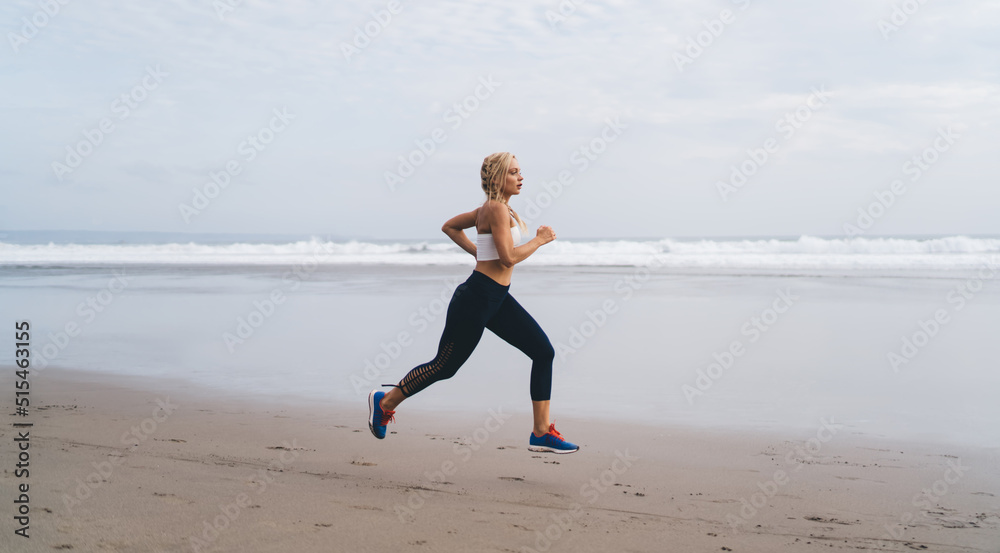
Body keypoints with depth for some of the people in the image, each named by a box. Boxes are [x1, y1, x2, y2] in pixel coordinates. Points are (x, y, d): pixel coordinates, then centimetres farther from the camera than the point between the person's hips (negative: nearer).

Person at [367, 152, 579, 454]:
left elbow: (450, 226, 23)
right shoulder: (496, 208, -17)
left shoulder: (490, 208, 12)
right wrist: (540, 239, -12)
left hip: (497, 299, 10)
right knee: (445, 366, 4)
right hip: (476, 297, -10)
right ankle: (385, 401, 24)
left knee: (544, 352, 0)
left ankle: (541, 432, 3)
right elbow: (509, 257, -25)